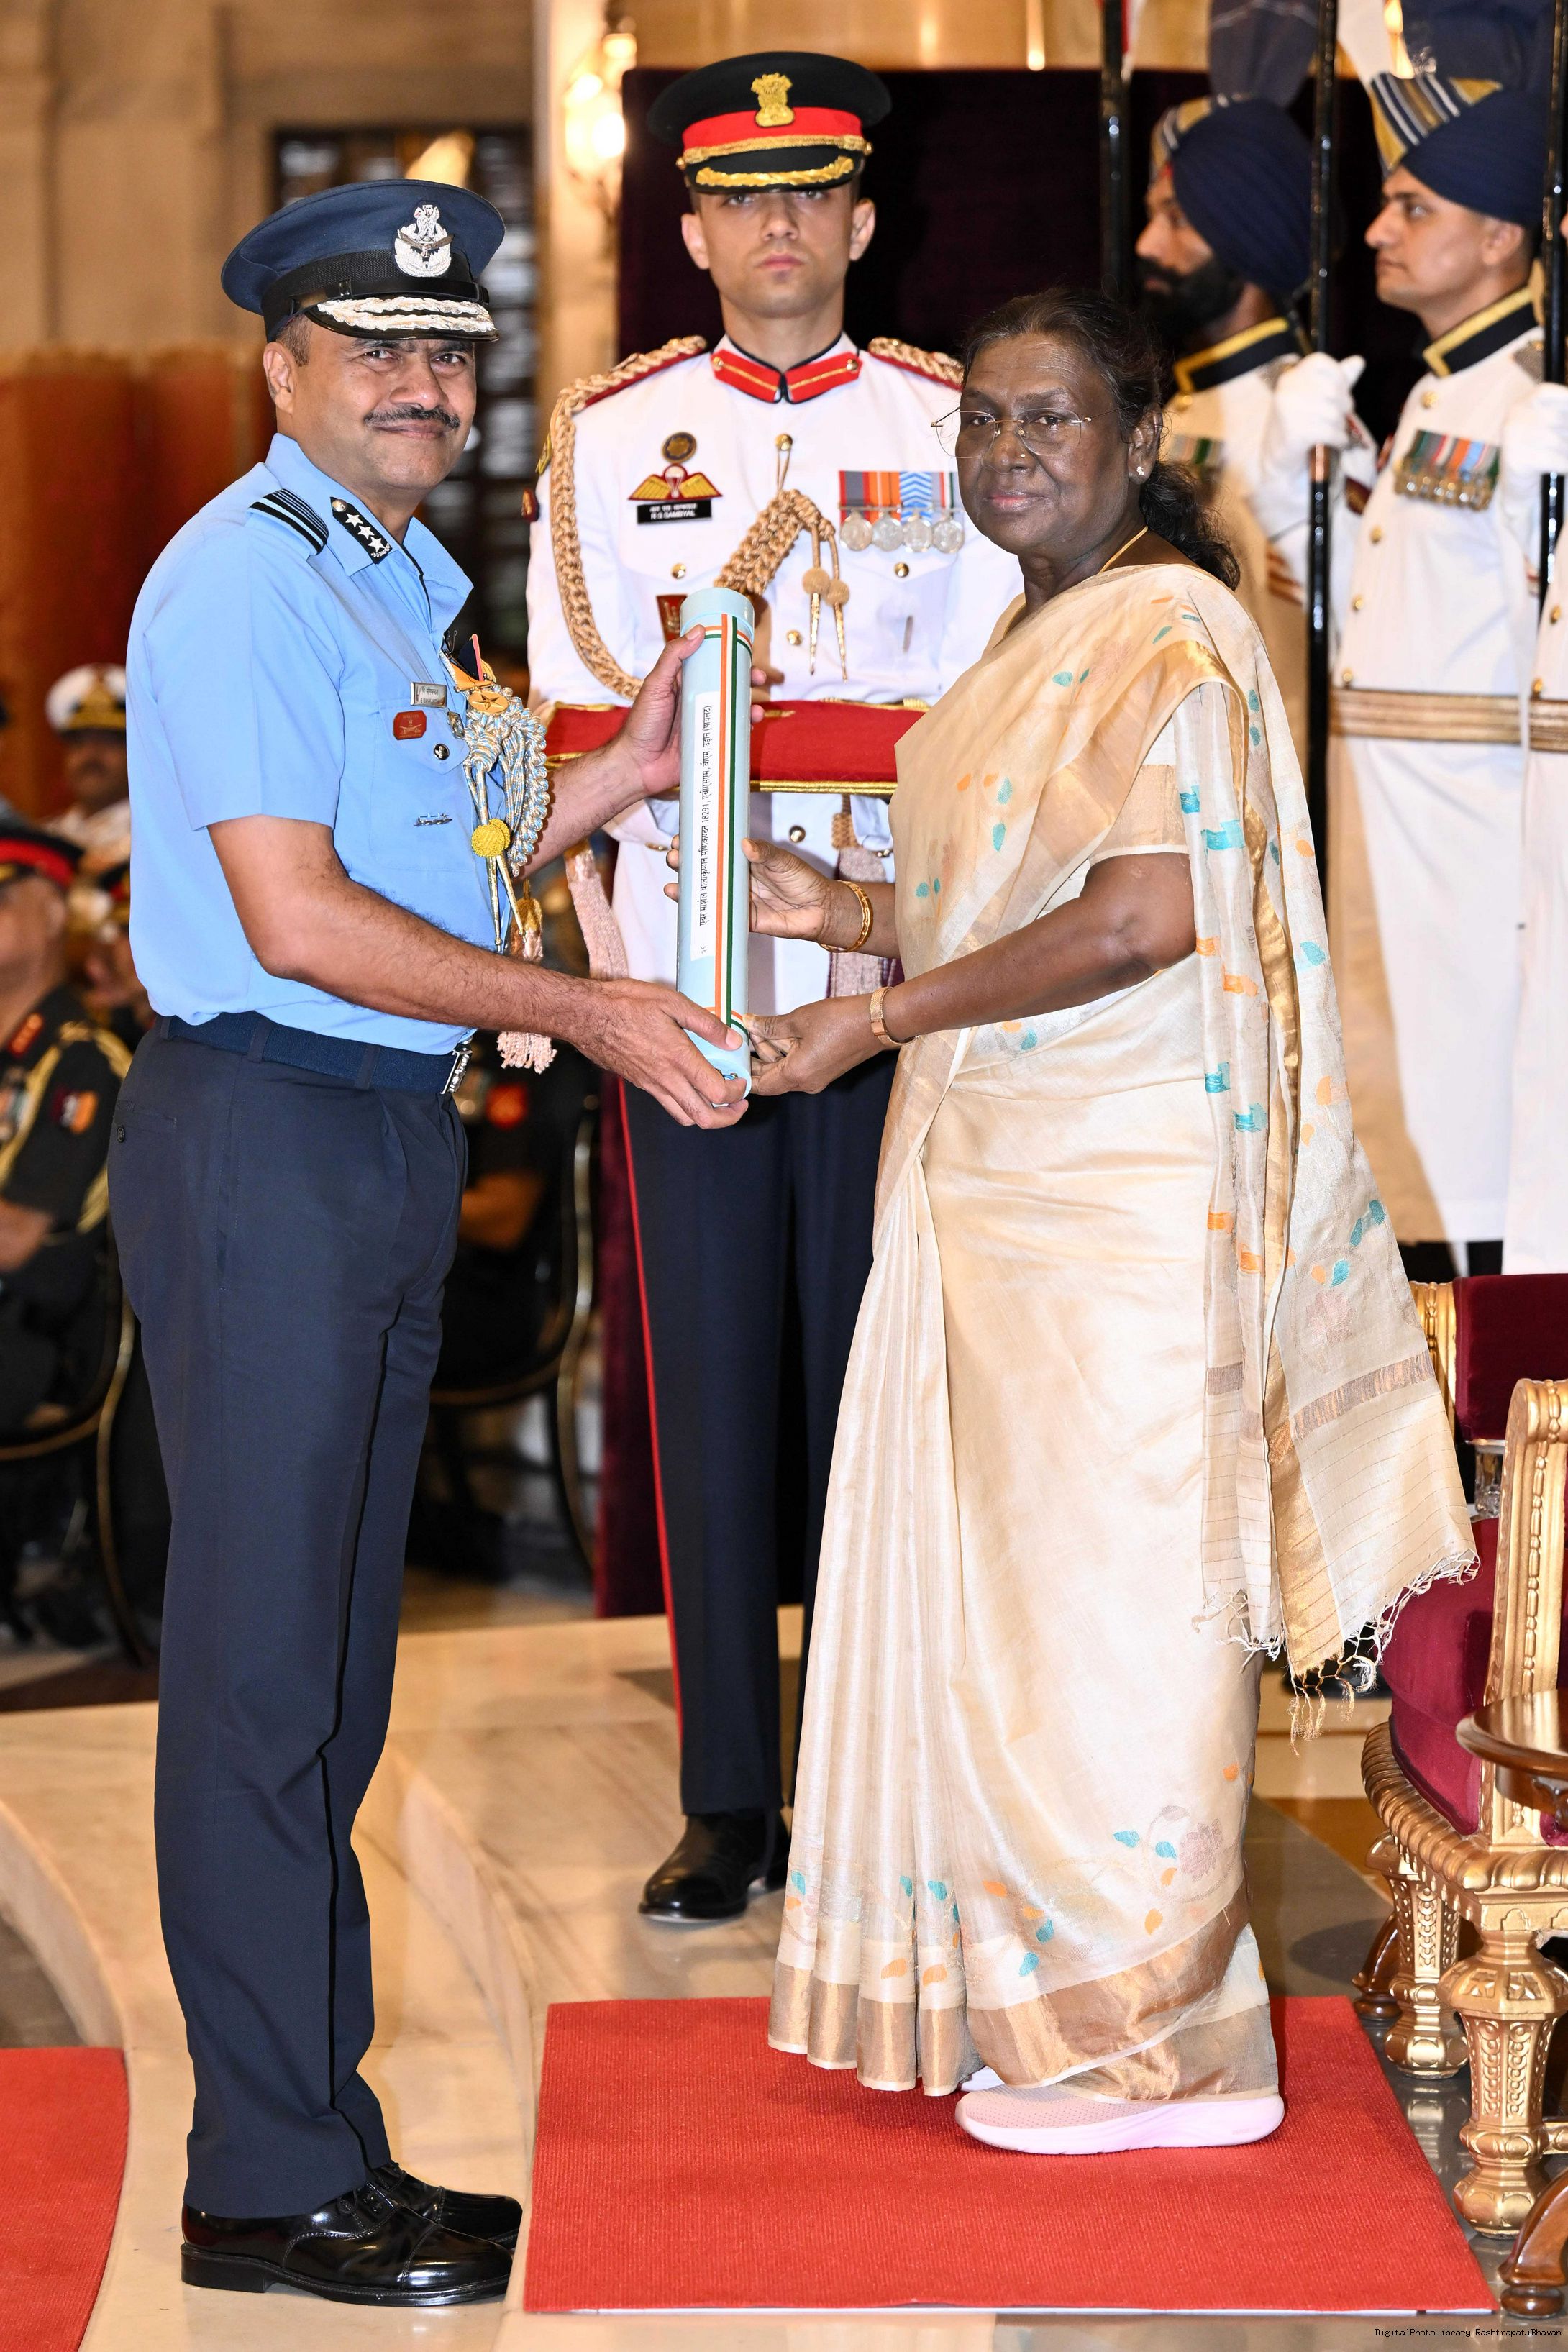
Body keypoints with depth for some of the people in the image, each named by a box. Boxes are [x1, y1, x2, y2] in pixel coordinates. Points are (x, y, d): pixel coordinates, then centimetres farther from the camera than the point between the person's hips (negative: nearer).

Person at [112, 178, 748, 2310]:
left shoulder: (400, 578, 17)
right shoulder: (245, 578, -12)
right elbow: (298, 920, -19)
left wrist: (613, 778, 12)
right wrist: (581, 1009, -15)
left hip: (388, 1138, 10)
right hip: (263, 1141, -10)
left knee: (335, 1670, 14)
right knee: (264, 1667, -4)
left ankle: (319, 2136, 23)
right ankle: (275, 2181, 3)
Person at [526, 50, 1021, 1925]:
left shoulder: (953, 431, 6)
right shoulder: (609, 438, 8)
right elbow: (580, 731, 2)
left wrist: (707, 714, -11)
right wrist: (848, 743, -10)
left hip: (898, 984, -1)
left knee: (873, 1378, 3)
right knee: (711, 1386, 3)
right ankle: (728, 1803, 11)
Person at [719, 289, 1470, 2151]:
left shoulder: (1168, 632, -13)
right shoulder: (1040, 635, 17)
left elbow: (1146, 919, -23)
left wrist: (879, 1019, -19)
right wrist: (843, 912, 11)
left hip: (1122, 1202, -9)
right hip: (1004, 1181, 10)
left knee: (1105, 1599, -3)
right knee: (1015, 1590, 12)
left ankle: (1169, 2046, 8)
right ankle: (1049, 2004, 22)